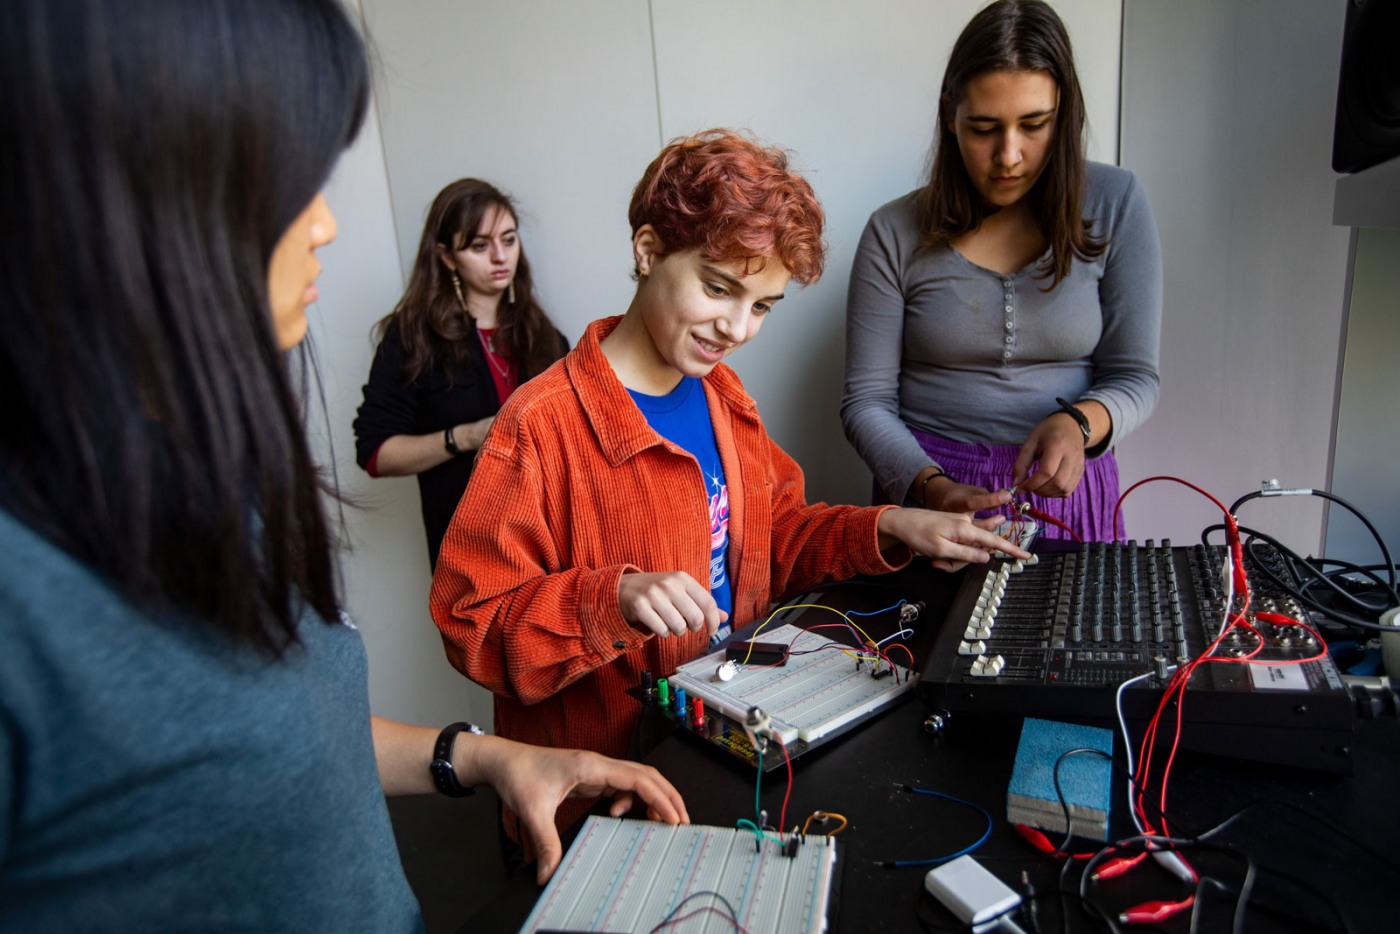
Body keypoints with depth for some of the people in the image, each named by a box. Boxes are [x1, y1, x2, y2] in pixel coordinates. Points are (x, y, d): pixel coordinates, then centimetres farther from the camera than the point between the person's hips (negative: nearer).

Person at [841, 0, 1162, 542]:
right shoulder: (896, 233, -3)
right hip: (925, 486, -1)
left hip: (1065, 488, 1)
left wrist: (1079, 423, -20)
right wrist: (932, 486, -20)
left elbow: (1135, 377, 1)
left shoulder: (1115, 204, 0)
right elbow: (866, 401, -3)